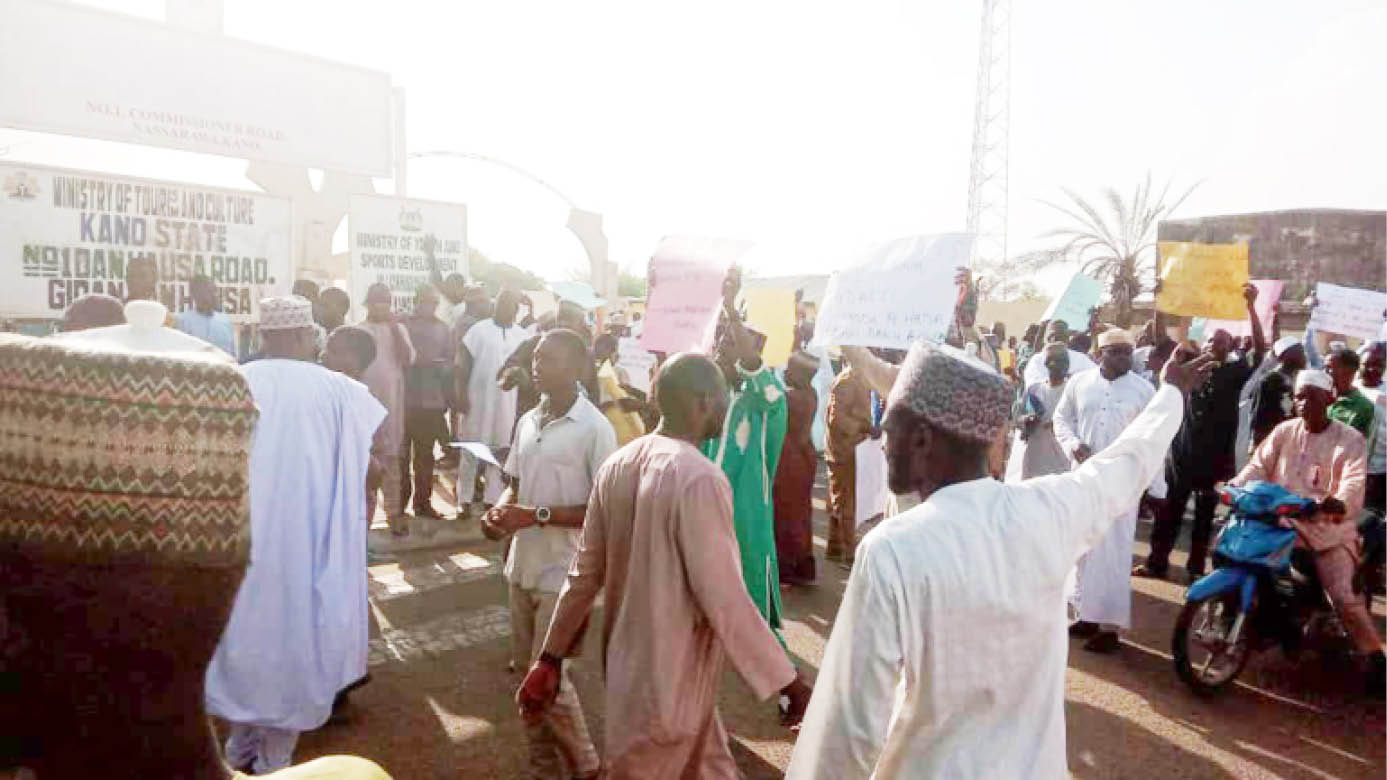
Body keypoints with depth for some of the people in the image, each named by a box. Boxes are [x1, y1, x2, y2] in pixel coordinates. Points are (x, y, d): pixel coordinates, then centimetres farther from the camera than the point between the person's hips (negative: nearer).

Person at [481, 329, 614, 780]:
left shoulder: (595, 429, -15)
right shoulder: (527, 422, 6)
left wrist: (537, 515, -20)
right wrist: (498, 510, -6)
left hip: (564, 572, -7)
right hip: (523, 564, 7)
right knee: (528, 670, 16)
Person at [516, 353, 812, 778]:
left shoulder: (617, 464, -2)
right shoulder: (700, 478, -25)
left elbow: (585, 571, 3)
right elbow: (723, 597, -25)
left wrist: (551, 655, 11)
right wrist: (785, 679, -15)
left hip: (625, 659, 7)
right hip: (671, 675, -7)